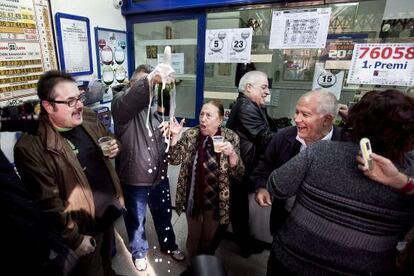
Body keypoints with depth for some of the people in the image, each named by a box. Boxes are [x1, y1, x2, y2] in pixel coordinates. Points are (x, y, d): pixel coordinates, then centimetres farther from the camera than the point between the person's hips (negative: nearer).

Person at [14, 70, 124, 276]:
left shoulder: (89, 118, -5)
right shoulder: (31, 148, -24)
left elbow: (107, 140, 12)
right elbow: (48, 202, -21)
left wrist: (114, 148, -11)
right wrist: (73, 238, -15)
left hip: (108, 212, 6)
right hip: (84, 225, -5)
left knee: (107, 257, 31)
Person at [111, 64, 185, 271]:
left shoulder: (155, 103, 6)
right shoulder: (121, 102, -12)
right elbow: (130, 99, -38)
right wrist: (151, 79, -54)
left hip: (159, 175, 5)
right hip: (134, 178, -4)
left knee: (163, 214, 23)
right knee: (136, 219, 19)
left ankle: (168, 245, 49)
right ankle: (139, 251, 46)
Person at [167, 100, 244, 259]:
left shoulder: (230, 138, -11)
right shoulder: (190, 135, -7)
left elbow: (238, 173, -12)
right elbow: (174, 160, -8)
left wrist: (232, 153, -31)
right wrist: (175, 136, -21)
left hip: (217, 201, 0)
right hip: (193, 198, 1)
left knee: (210, 239, 21)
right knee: (193, 236, 20)